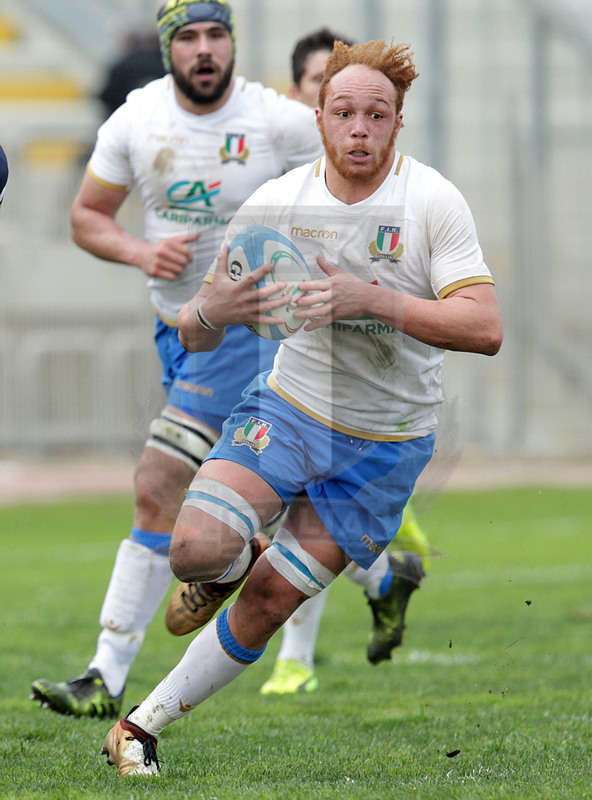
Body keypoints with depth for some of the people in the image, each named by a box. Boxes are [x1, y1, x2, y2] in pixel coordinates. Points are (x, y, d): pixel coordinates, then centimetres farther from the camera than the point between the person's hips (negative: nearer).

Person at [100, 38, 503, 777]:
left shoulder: (433, 202, -14)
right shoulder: (275, 202, -6)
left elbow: (484, 329, -22)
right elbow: (194, 337, 0)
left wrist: (372, 301, -32)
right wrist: (210, 312, -26)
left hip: (384, 445, -1)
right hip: (289, 406, 1)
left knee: (270, 601, -4)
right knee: (197, 550, -23)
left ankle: (145, 723, 12)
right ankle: (218, 573, 14)